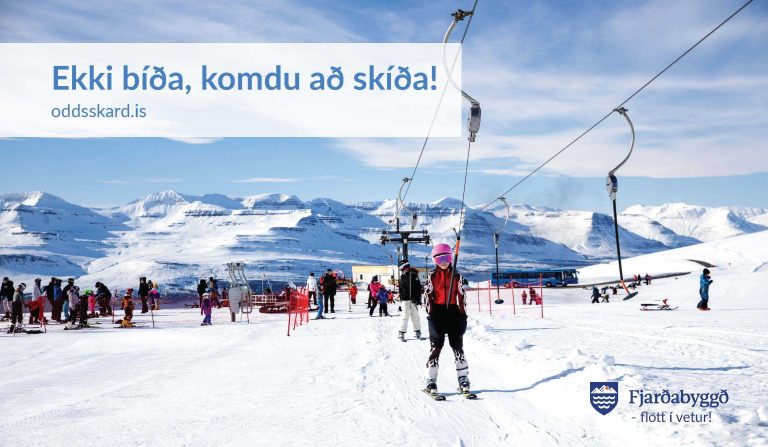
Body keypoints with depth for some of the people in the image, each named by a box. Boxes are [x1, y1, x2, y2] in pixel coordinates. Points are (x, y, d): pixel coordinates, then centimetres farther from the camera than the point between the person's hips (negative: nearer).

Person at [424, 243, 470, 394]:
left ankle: (463, 379, 7)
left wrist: (463, 315, 4)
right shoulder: (432, 276, 4)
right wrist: (430, 314, -8)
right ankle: (431, 381, 3)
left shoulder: (456, 276, 8)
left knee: (458, 347, 2)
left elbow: (461, 297, 10)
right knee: (436, 346, -1)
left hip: (453, 312, 1)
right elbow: (428, 296, 1)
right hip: (437, 312, -1)